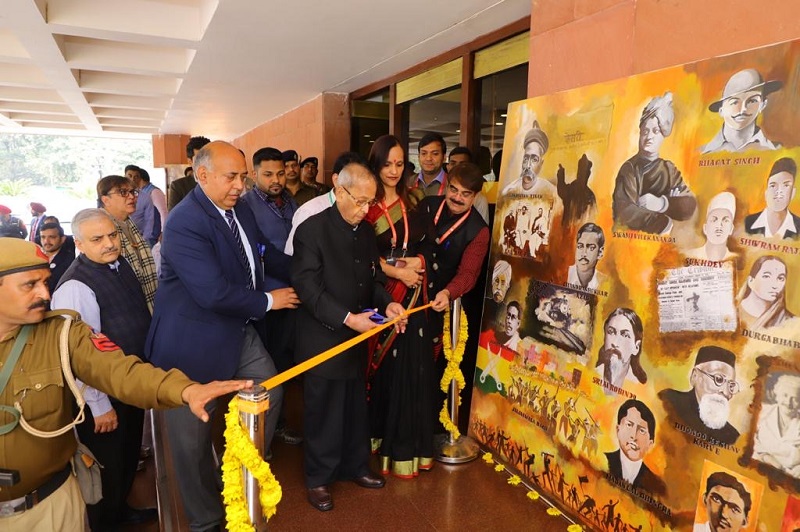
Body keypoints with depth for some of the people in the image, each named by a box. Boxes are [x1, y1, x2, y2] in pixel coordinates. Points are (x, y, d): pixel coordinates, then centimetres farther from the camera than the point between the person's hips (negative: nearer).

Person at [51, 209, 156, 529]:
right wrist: (99, 406, -19)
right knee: (107, 463, 13)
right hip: (103, 392, -8)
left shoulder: (120, 264, -1)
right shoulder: (75, 287, -26)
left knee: (129, 454, 26)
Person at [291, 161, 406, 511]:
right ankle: (318, 478, 28)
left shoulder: (367, 232, 7)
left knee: (356, 410, 19)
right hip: (323, 341, -6)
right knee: (323, 413, 9)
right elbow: (307, 286, -19)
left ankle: (355, 467, 38)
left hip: (357, 339, 6)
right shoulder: (312, 230, -14)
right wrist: (346, 318, -25)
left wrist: (387, 303, -7)